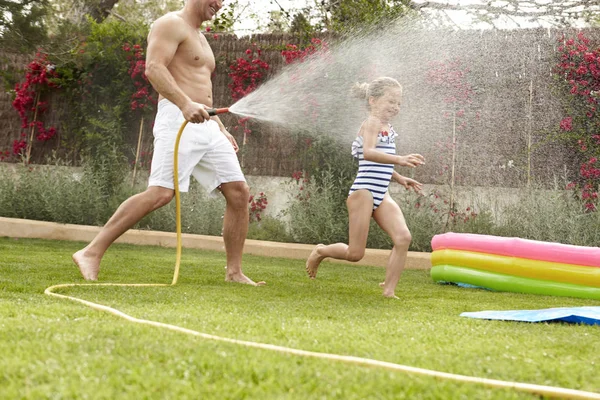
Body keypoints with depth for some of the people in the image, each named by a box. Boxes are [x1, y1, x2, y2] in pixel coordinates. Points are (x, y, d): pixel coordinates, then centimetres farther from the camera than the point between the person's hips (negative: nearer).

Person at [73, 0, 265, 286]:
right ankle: (91, 254, -16)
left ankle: (234, 272, 6)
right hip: (177, 121, -9)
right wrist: (185, 104, -31)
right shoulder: (171, 24, -1)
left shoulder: (198, 37, 28)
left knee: (239, 192, 0)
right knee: (160, 193, -22)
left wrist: (221, 128, 24)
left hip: (207, 127, 9)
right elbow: (153, 68, -18)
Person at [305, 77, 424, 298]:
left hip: (381, 195, 8)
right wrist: (400, 159, -41)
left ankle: (389, 290, -7)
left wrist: (399, 178, 23)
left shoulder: (387, 128, 19)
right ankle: (320, 251, 26)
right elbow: (368, 153, -30)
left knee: (403, 237, -13)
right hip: (364, 191, -8)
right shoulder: (372, 123, -9)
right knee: (355, 253, -4)